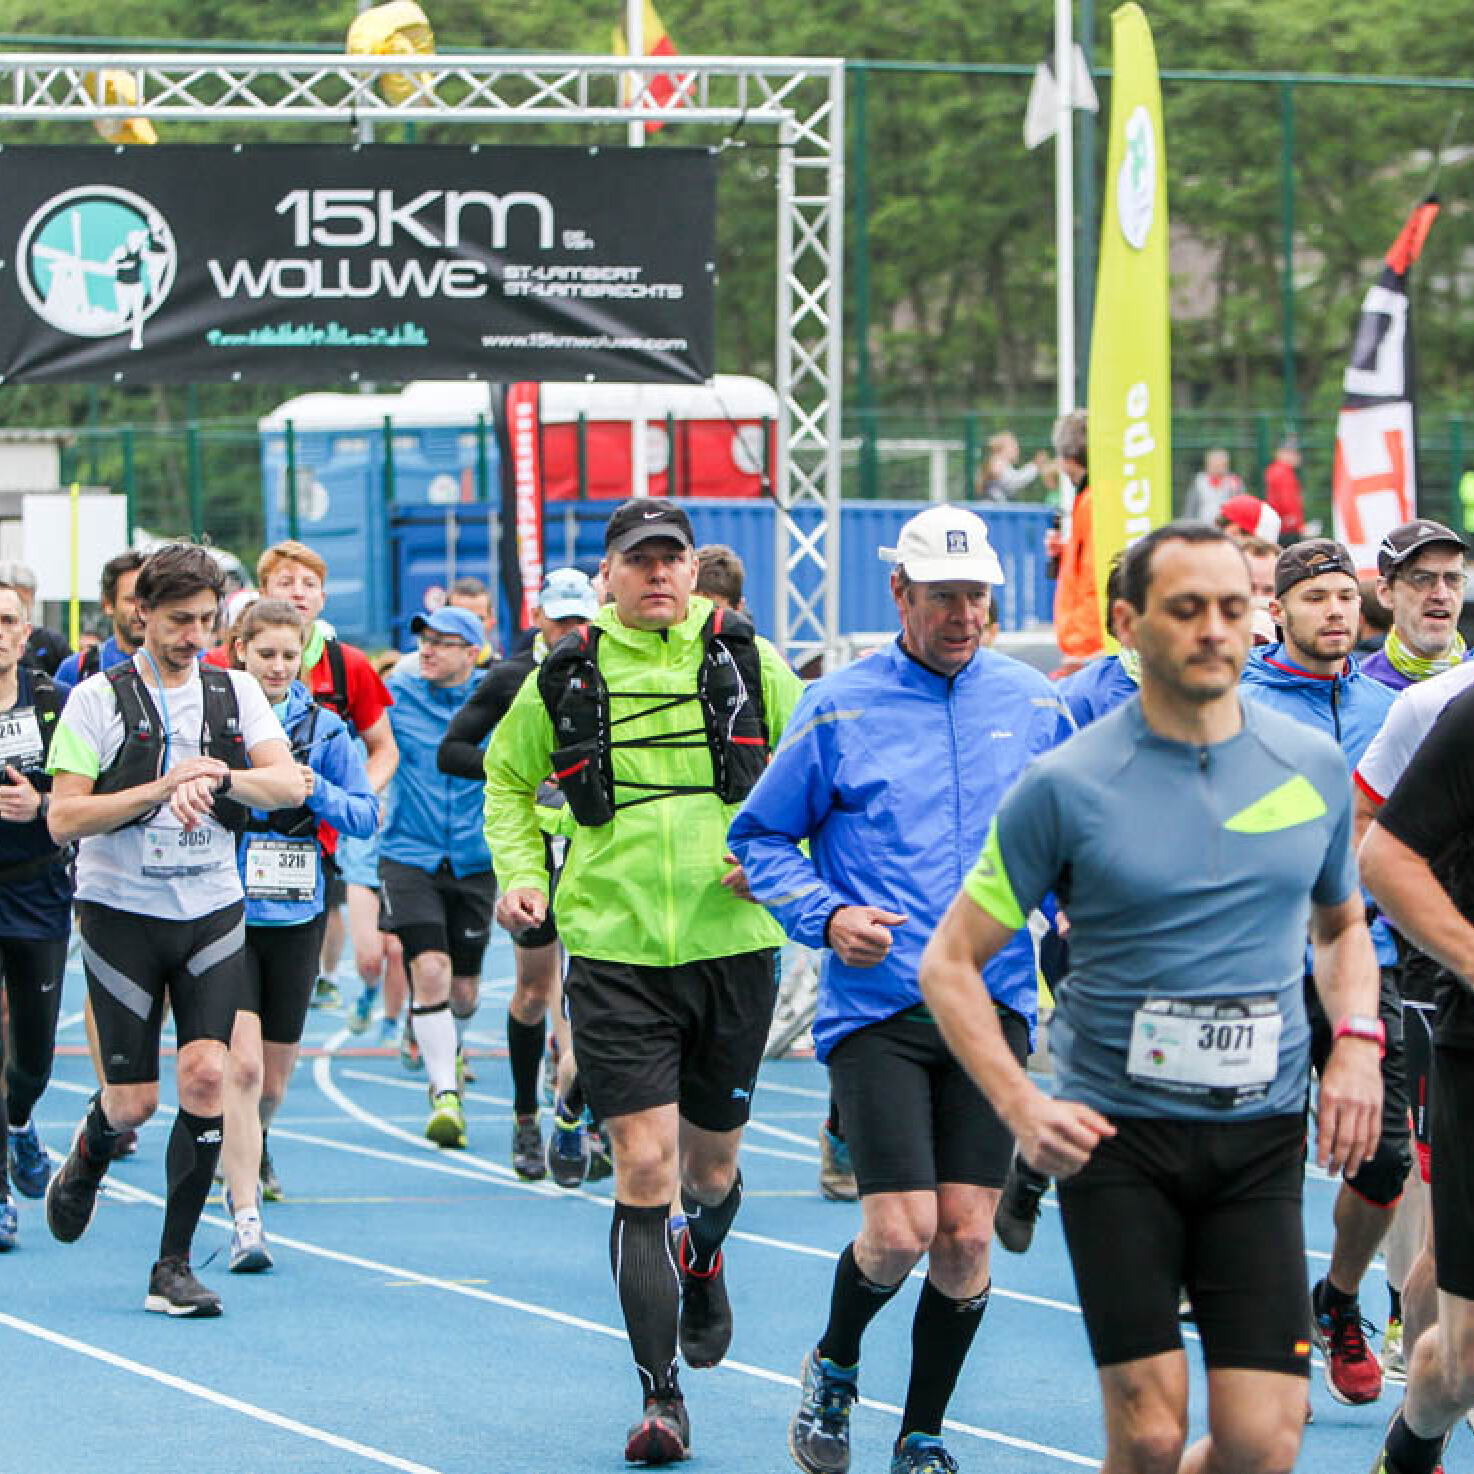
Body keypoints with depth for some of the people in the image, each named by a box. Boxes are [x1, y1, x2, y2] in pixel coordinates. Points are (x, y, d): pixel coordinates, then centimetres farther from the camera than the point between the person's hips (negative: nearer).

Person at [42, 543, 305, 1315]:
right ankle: (83, 1164, 36)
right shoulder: (99, 697, -4)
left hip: (212, 911, 2)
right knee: (133, 1099, -2)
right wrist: (161, 788, -19)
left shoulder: (235, 692, 6)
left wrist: (213, 776, -23)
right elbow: (63, 818, -8)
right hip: (122, 912, -2)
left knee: (206, 1072, -12)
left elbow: (289, 784, -5)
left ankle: (174, 1265, -4)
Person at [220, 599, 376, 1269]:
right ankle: (245, 1218, -16)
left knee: (275, 1073, 13)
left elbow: (366, 816, 5)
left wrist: (317, 791, -14)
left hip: (296, 916, 3)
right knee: (241, 1064, -17)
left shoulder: (323, 727, 5)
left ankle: (247, 1156, 45)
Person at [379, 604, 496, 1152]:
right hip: (408, 856, -1)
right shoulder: (396, 695, -1)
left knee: (463, 987, 10)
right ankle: (445, 1093, -15)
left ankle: (451, 1049, 44)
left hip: (475, 861, 1)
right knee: (428, 969, -18)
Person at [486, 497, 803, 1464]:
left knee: (710, 1163, 13)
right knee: (644, 1169, -9)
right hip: (615, 955, -1)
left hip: (731, 946, 1)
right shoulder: (565, 679, 2)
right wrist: (521, 872, 4)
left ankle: (702, 1261, 51)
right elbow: (509, 780, 19)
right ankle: (661, 1397, -2)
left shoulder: (749, 666, 1)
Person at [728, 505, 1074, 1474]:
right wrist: (826, 917, -8)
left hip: (993, 1003, 2)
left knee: (965, 1239, -3)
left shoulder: (1032, 705, 7)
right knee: (900, 1233, -12)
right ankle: (835, 1366, 20)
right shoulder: (839, 709, 0)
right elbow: (761, 836, 7)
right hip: (877, 1009, -2)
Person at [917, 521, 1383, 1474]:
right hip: (1115, 1137, -3)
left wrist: (1357, 1042, 5)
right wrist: (1022, 1108, -11)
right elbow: (950, 963, 1)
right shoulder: (1068, 785, -4)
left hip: (1263, 1141, 3)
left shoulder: (1316, 769, 7)